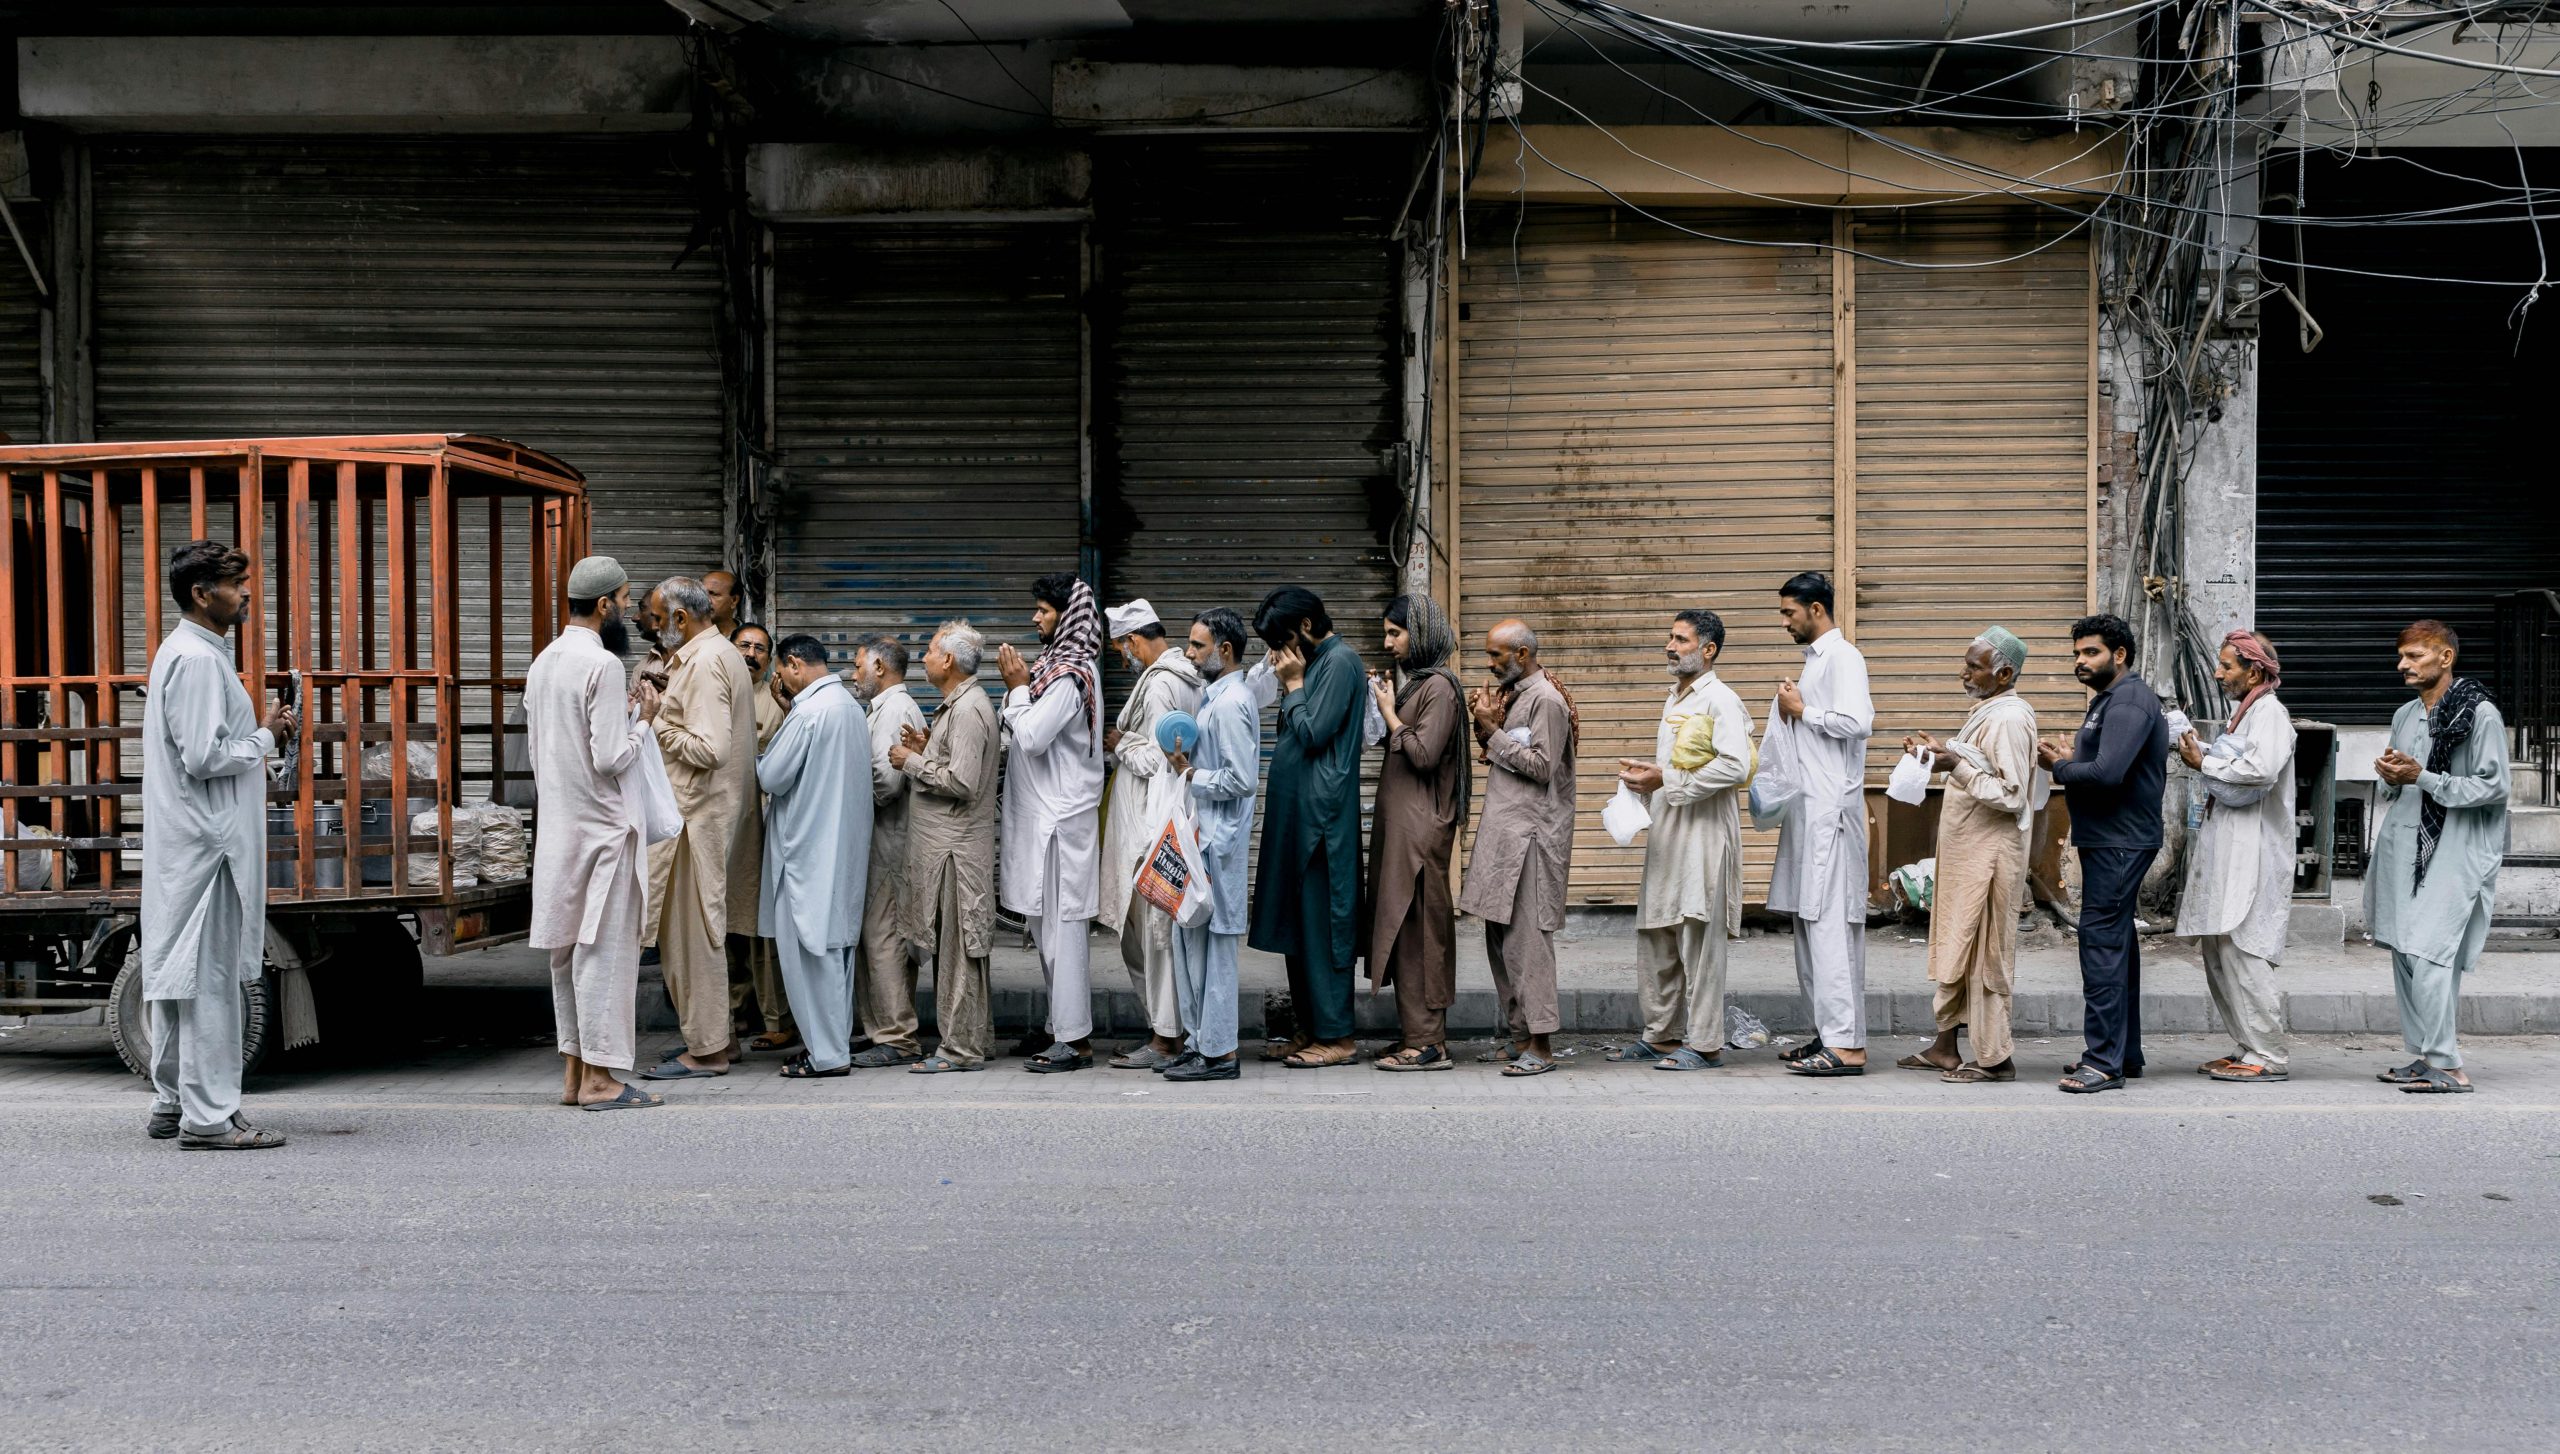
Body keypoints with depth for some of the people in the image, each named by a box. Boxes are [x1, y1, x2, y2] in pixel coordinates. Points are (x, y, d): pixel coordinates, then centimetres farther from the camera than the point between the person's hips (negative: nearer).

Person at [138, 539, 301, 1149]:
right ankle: (208, 1115, -4)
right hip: (206, 841, -11)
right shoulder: (198, 659, -16)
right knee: (209, 976, -7)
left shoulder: (183, 651, 17)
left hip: (186, 841, 11)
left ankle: (172, 1102, 23)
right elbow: (204, 758, -21)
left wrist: (260, 737, 12)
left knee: (180, 971, 15)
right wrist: (266, 737, -9)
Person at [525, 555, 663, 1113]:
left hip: (557, 825, 9)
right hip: (601, 826, -9)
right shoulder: (602, 664, -16)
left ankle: (573, 1072, 17)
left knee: (569, 947, 12)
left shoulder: (543, 662, 12)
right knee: (604, 948, -4)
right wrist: (643, 719, -4)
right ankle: (598, 1079, -1)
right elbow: (611, 758, -20)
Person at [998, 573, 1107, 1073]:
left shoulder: (1069, 675, -16)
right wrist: (1018, 687, 5)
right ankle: (1061, 1026, 22)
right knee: (1049, 927, 15)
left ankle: (1074, 1040, -4)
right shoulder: (1059, 665, 15)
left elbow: (1031, 737, -21)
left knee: (1061, 929, -7)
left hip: (1061, 820, -10)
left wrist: (1018, 688, -9)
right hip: (1043, 815, 10)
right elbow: (1022, 737, 18)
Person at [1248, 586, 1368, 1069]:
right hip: (1296, 812, 10)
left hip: (1322, 813, -10)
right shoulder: (1314, 661, 18)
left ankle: (1335, 1036, -2)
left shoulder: (1340, 662, -10)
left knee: (1321, 924, -7)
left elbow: (1313, 733, -16)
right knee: (1296, 924, 11)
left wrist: (1293, 684, -7)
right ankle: (1310, 1029, 18)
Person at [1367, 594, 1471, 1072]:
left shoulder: (1439, 686, -11)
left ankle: (1427, 1044, -5)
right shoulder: (1409, 681, 17)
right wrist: (1381, 708, 7)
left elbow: (1423, 753, -19)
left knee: (1415, 929, -8)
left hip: (1421, 826, -10)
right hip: (1398, 822, 10)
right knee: (1402, 929, 11)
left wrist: (1390, 714, -9)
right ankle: (1415, 1033, 16)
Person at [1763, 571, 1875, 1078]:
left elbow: (1857, 722, -24)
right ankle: (1827, 1032, 18)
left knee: (1830, 922, -12)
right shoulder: (1816, 659, 20)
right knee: (1809, 921, 11)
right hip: (1808, 807, 10)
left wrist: (1802, 711, -11)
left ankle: (1847, 1044, -12)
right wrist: (1791, 711, 9)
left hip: (1831, 808, -10)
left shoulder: (1842, 657, -10)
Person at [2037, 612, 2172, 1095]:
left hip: (2119, 843, -11)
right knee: (2116, 943, 15)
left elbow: (2108, 773, -26)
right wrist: (2067, 760, 3)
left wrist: (2059, 768, -10)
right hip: (2110, 841, 11)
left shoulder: (2129, 702, -15)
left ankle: (2105, 1060, -11)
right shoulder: (2109, 699, 19)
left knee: (2102, 942, -11)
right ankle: (2125, 1053, 23)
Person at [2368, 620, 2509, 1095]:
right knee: (2404, 955, 8)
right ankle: (2423, 1056, 16)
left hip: (2451, 854, -8)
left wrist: (2421, 777, -15)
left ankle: (2448, 1067, -11)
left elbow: (2493, 787, -11)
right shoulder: (2405, 715, 17)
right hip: (2402, 850, 8)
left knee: (2428, 955, -15)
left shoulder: (2481, 715, -6)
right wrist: (2389, 779, 1)